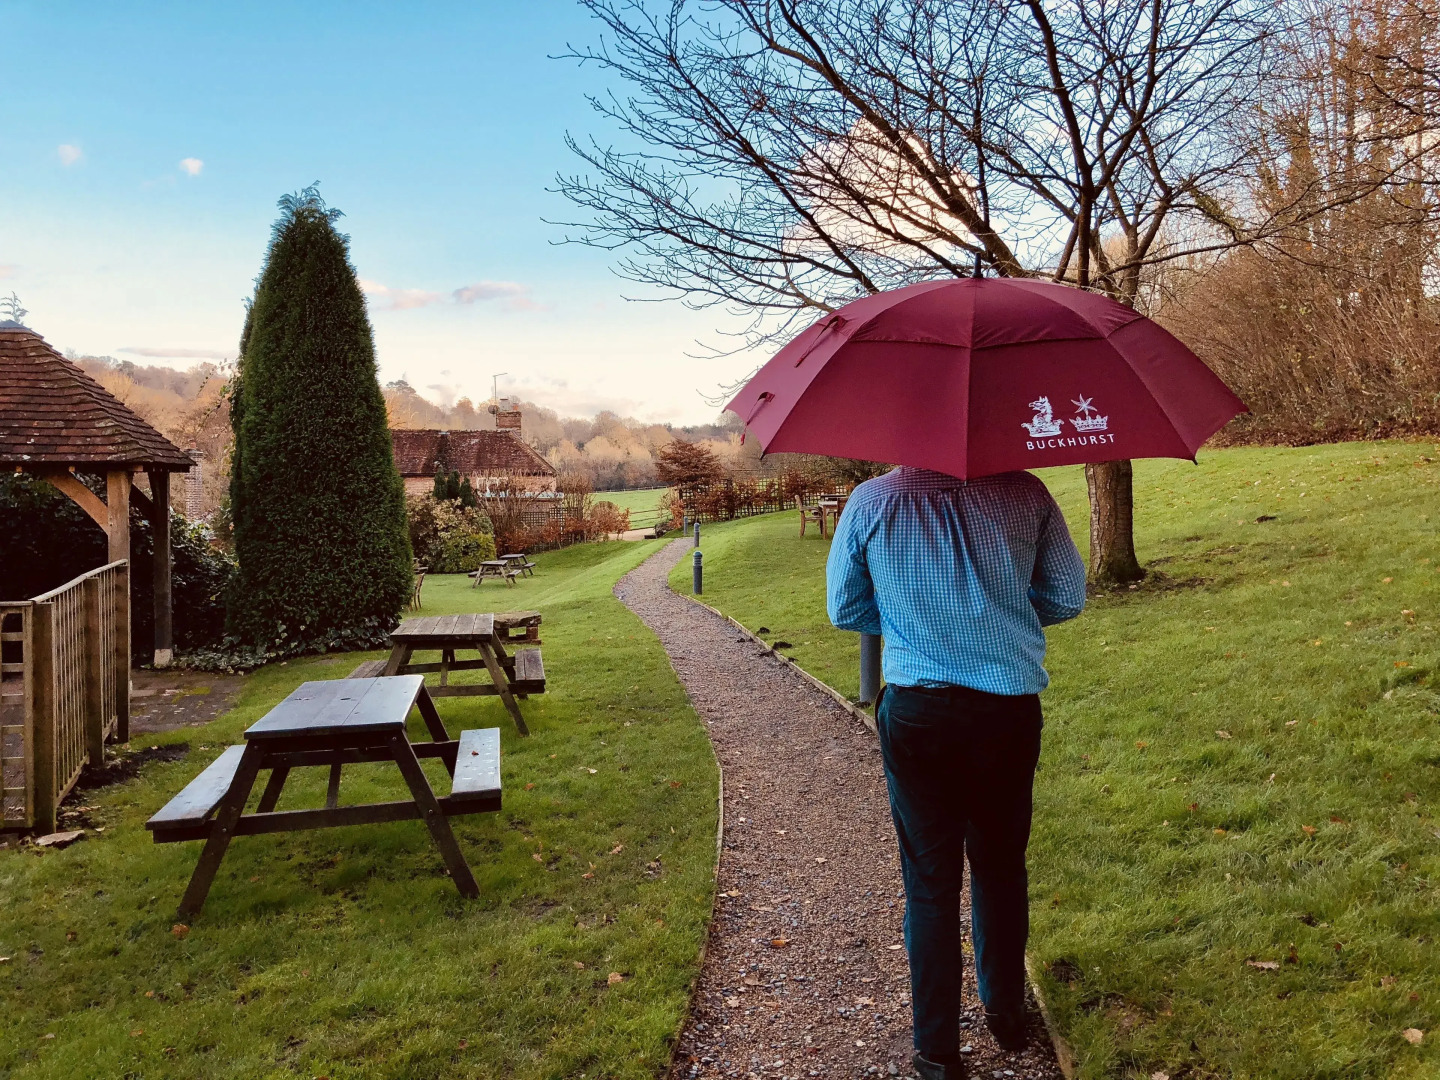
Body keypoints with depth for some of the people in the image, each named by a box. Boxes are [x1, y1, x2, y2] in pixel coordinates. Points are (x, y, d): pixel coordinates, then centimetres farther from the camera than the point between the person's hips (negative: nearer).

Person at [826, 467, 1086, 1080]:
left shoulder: (869, 502, -7)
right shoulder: (1024, 492, -7)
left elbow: (845, 609, 3)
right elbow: (1067, 598, 2)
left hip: (915, 713, -1)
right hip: (1010, 708, 1)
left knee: (929, 877, 10)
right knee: (1001, 864, 21)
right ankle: (1007, 1014, 38)